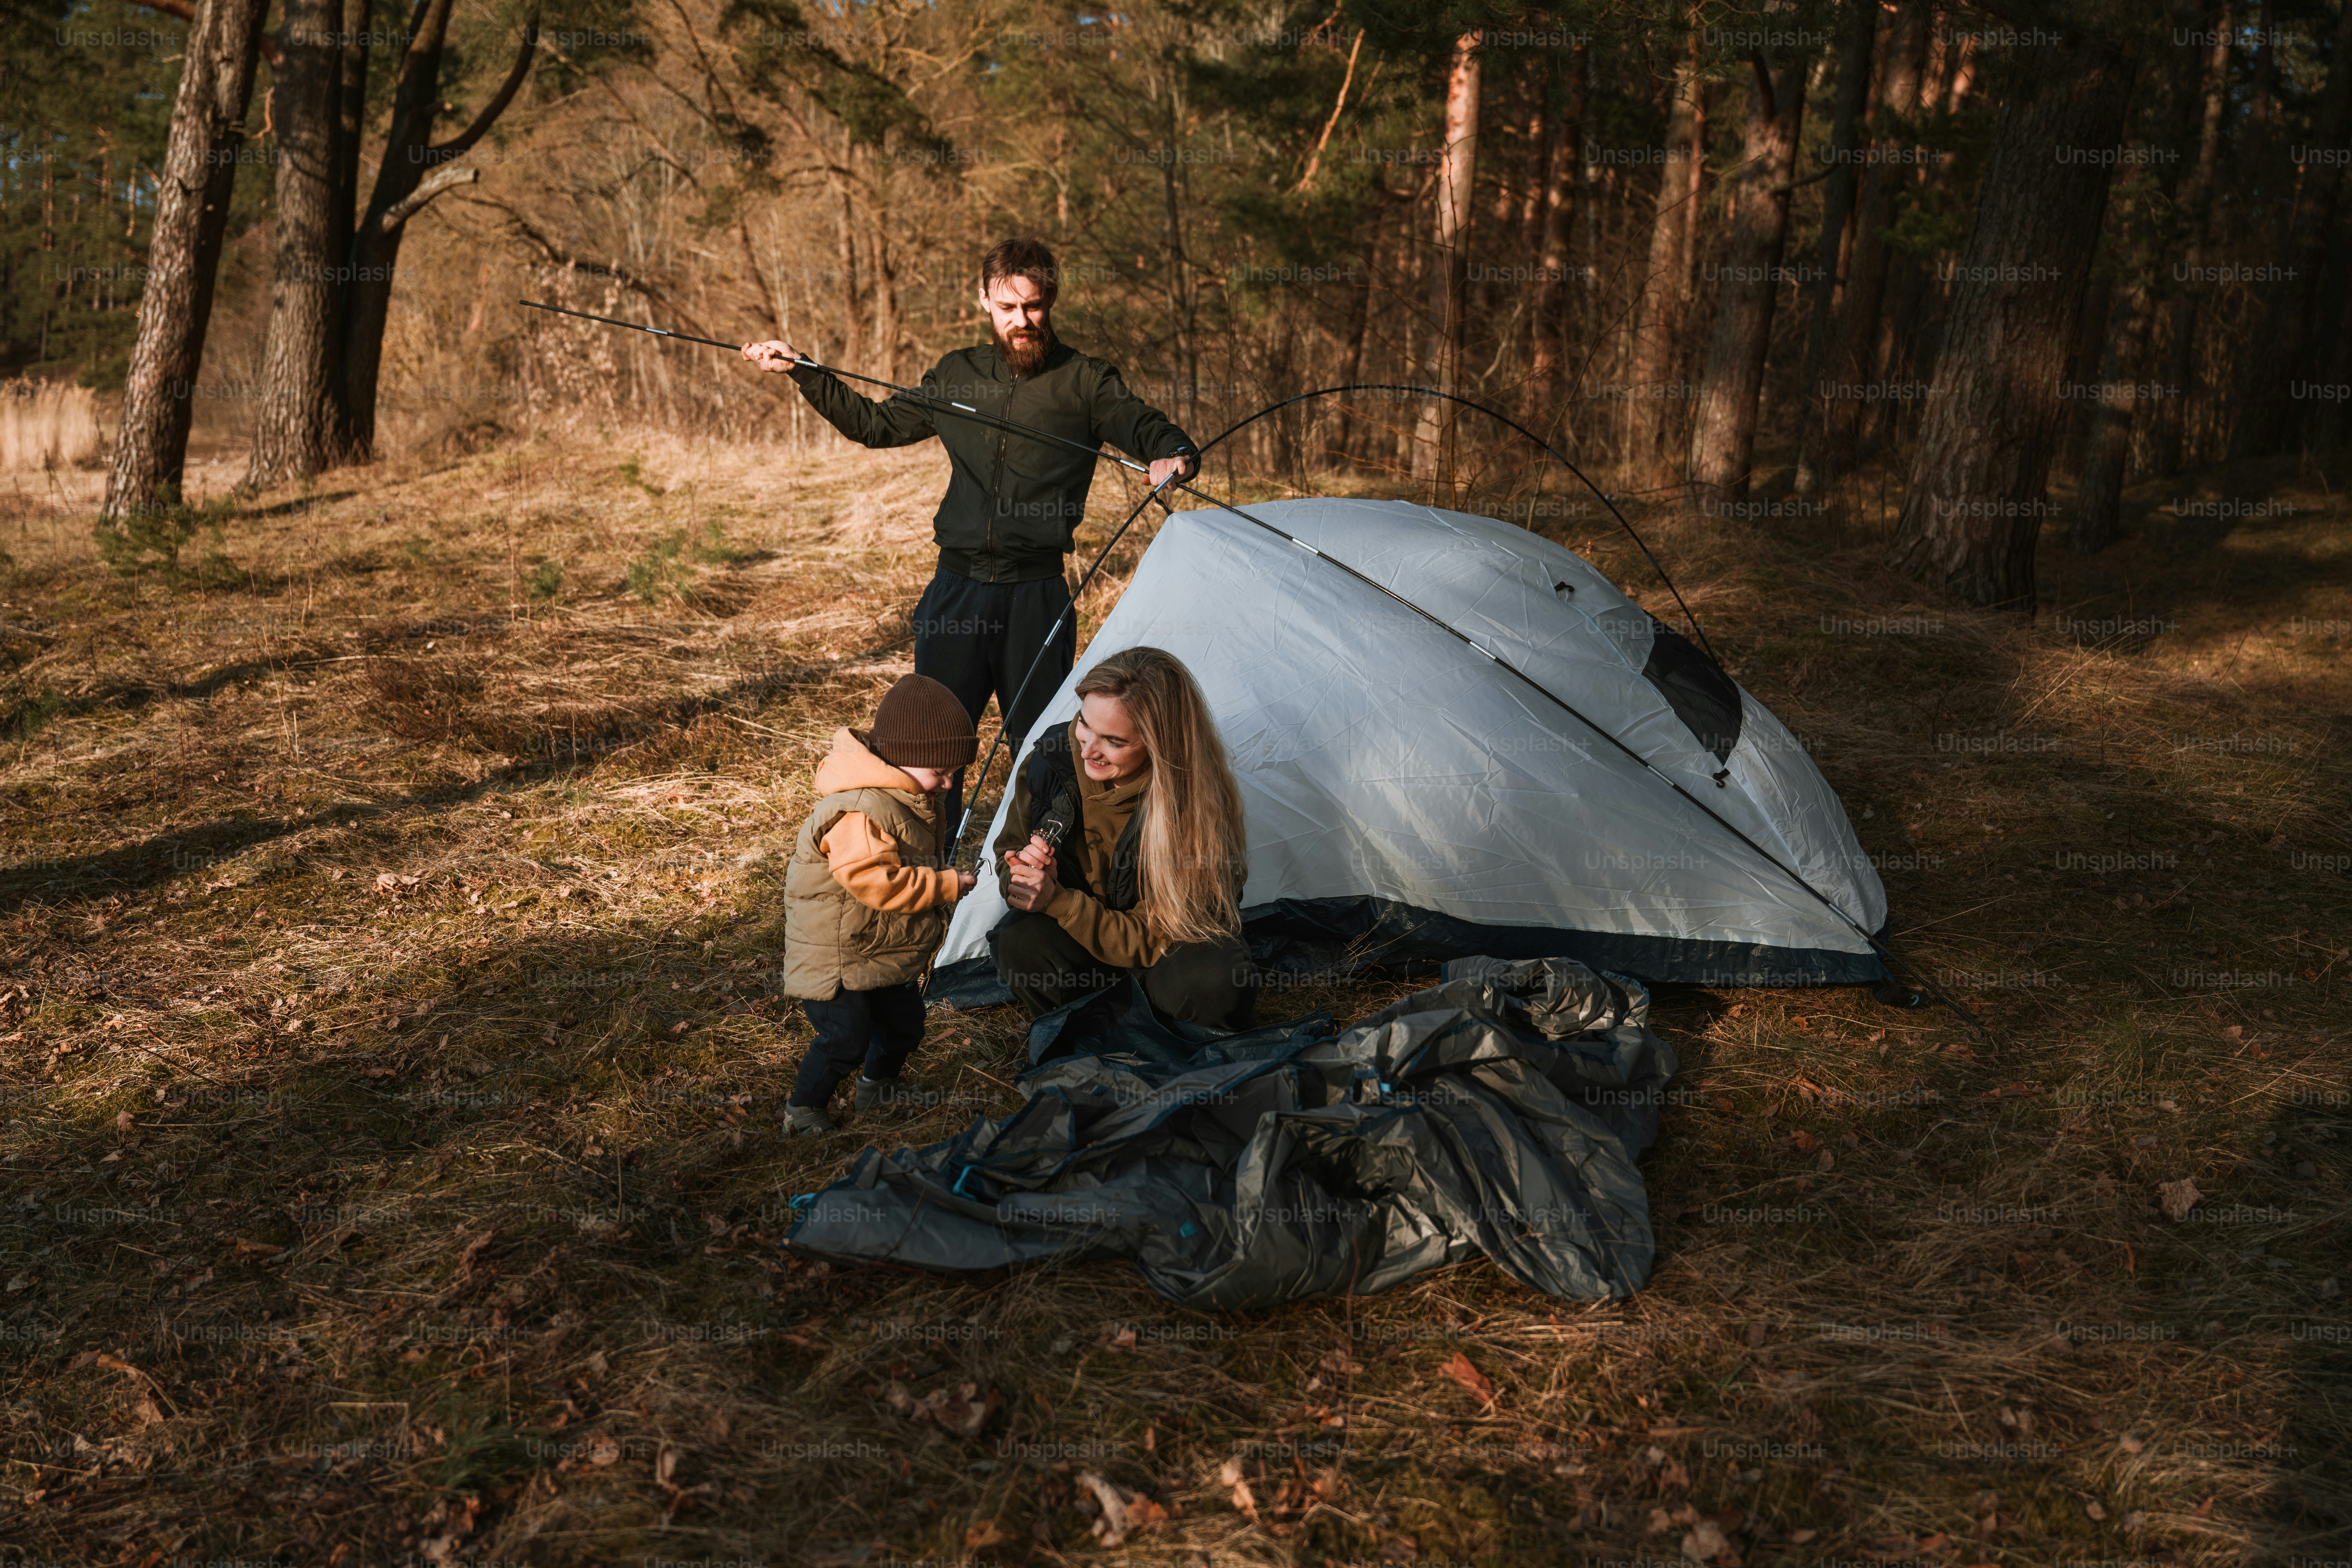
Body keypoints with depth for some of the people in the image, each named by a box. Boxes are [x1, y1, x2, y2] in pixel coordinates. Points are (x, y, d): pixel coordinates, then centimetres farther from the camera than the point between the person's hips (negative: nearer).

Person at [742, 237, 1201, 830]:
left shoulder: (1085, 381, -1)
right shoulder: (956, 375, 11)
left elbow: (1150, 430, -6)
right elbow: (876, 425, 20)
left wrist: (1175, 457, -30)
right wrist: (803, 374, 14)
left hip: (1036, 590, -3)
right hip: (958, 583, 3)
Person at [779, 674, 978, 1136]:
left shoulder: (915, 802, 5)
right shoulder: (861, 813, -30)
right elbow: (874, 881, -36)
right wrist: (946, 886, -29)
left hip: (886, 951, 10)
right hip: (835, 953, -10)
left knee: (904, 1022, 19)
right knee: (846, 1034, -10)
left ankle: (878, 1088, 43)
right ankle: (803, 1109, 9)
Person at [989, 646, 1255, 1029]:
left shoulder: (1195, 802, -27)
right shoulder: (1052, 760, -17)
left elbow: (1154, 938, -22)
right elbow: (1010, 856, 1)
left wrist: (1056, 901, -31)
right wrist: (1023, 874, -24)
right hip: (1077, 935, 3)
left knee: (1210, 982, -36)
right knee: (1021, 945, -31)